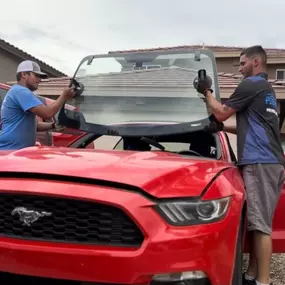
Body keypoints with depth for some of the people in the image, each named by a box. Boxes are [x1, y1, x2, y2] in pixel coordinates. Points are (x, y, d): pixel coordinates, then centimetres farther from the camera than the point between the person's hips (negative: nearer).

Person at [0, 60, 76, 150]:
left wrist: (53, 125, 8)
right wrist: (64, 96, -9)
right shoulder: (21, 91, -12)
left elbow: (33, 125, 22)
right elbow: (47, 114, -22)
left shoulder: (17, 92, 21)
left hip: (16, 150, 11)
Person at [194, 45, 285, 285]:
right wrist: (224, 128, 29)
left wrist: (207, 92, 11)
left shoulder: (251, 85, -5)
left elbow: (221, 113, -3)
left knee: (260, 224, -9)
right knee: (256, 222, 11)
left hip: (260, 162, -10)